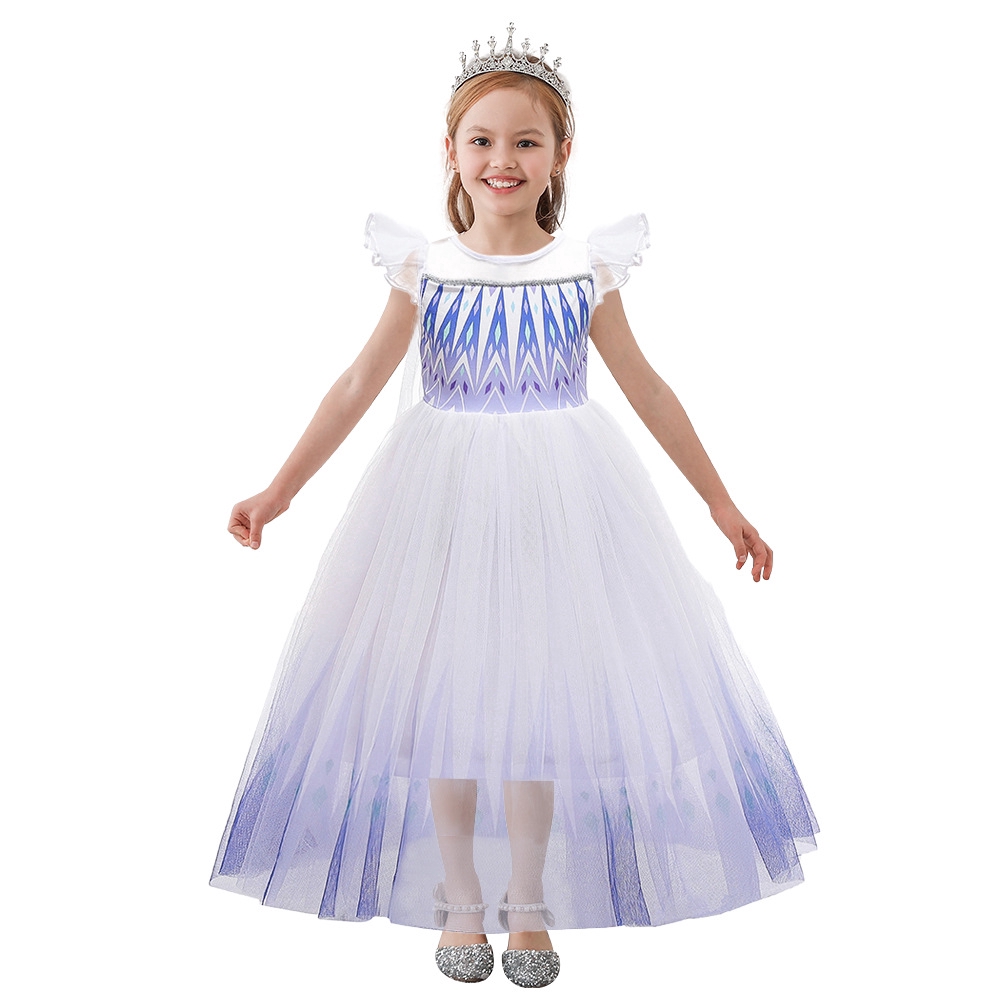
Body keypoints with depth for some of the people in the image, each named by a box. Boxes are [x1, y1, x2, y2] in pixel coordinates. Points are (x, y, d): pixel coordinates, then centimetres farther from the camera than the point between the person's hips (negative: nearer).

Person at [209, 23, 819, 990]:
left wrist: (721, 503, 6)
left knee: (537, 698, 6)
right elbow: (357, 386, -1)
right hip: (441, 502, 0)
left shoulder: (587, 270, -2)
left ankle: (529, 902, 25)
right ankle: (460, 900, 25)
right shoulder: (424, 269, -3)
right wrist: (278, 491, -5)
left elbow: (649, 391, 4)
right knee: (442, 693, 6)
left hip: (555, 505, 0)